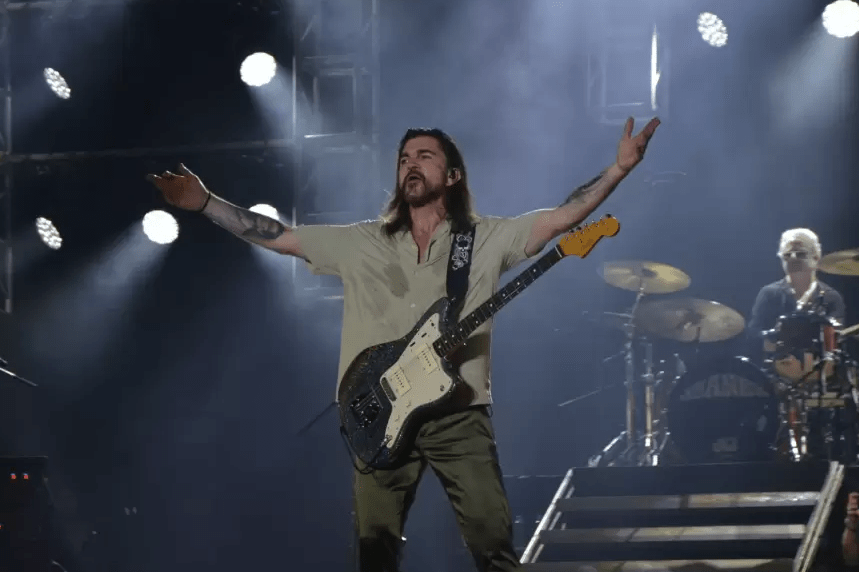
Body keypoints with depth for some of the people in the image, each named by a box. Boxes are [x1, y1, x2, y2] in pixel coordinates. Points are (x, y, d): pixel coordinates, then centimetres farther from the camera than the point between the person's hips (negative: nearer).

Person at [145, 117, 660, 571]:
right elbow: (278, 236, 11)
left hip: (459, 414, -2)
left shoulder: (486, 240, 7)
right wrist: (204, 203, 4)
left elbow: (563, 217, -3)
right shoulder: (362, 244, 13)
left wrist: (620, 169, -15)